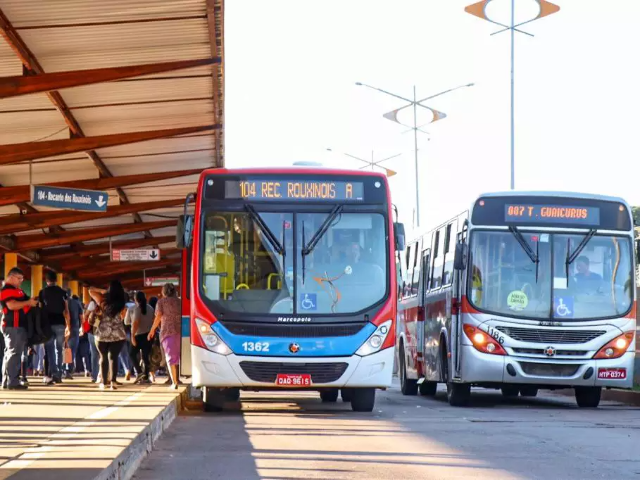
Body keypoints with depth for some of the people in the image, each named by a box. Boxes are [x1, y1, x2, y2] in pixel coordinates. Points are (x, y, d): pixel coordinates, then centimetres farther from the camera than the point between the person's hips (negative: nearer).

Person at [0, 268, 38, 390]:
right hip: (13, 326, -11)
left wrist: (32, 301, 14)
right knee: (14, 354, -13)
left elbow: (22, 303, 34)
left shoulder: (17, 290, 22)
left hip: (19, 326, 11)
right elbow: (12, 305, -23)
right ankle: (12, 382, -16)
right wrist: (28, 302, -19)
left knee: (10, 353, 12)